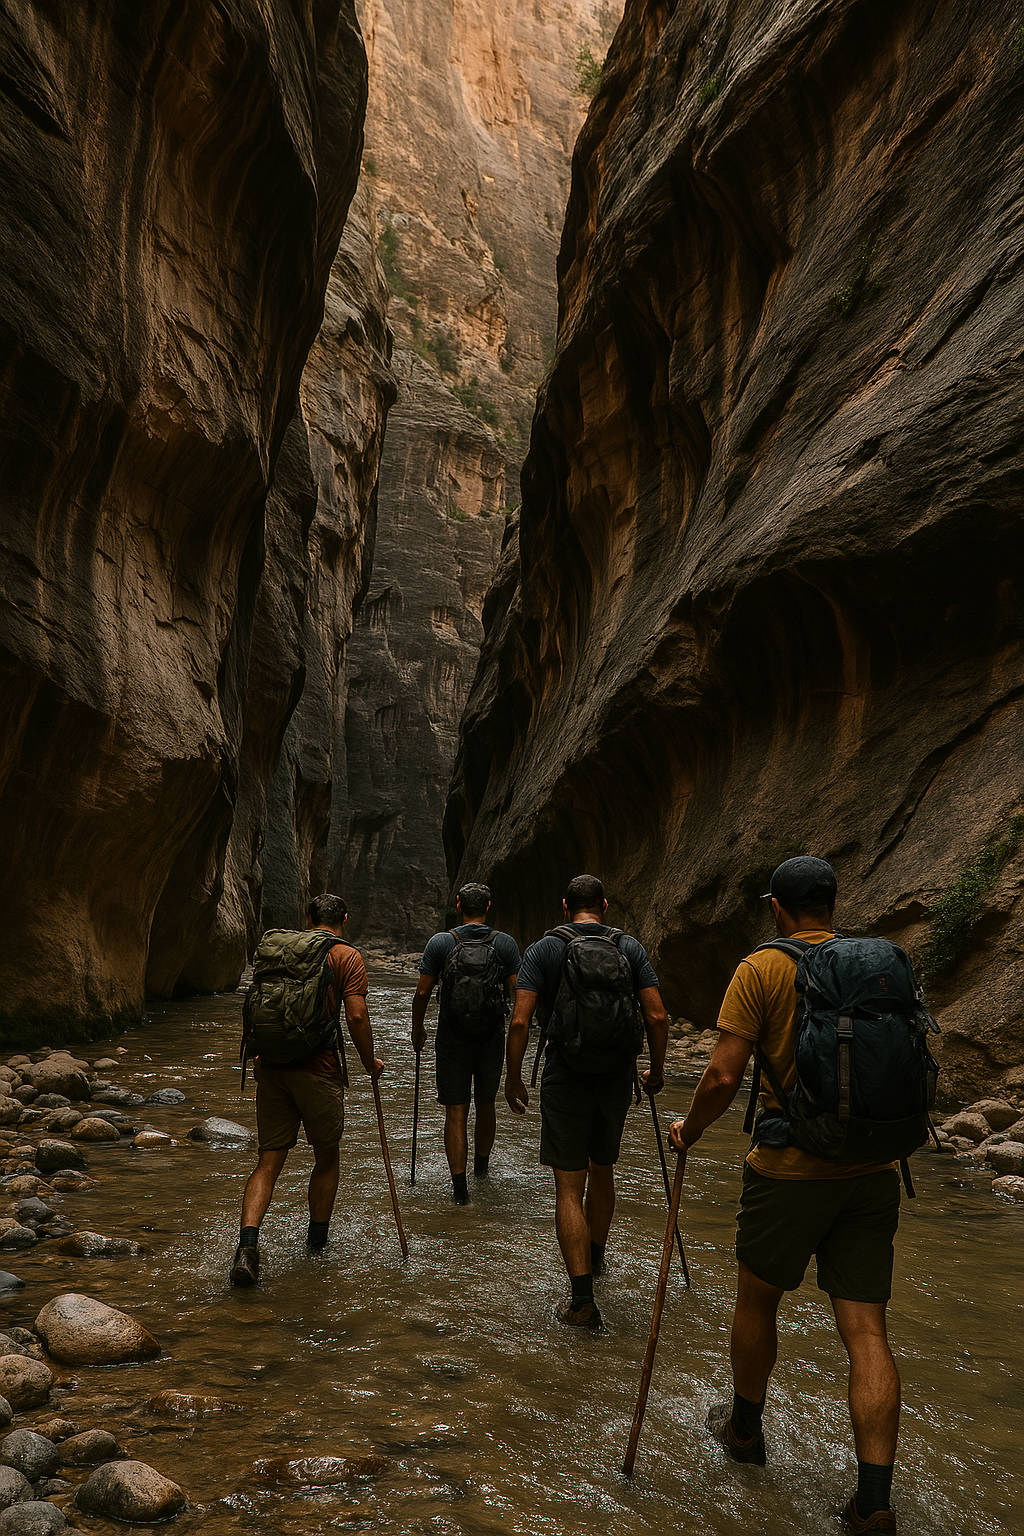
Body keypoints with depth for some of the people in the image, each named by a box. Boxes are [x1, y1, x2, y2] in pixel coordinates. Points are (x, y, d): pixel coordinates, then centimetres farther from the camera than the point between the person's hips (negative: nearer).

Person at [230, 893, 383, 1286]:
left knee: (269, 1161, 6)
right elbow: (356, 1016, -12)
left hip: (272, 1066, 4)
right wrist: (369, 1062, 2)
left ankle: (247, 1243, -11)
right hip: (319, 1069, -4)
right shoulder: (347, 957, -3)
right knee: (327, 1157, 16)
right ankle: (317, 1240, 28)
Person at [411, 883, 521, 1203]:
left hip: (452, 1039, -2)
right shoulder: (506, 943, -3)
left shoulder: (440, 942, -5)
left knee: (455, 1112, 2)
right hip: (492, 1038, 2)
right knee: (485, 1105, 20)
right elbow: (516, 992, -4)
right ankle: (481, 1165, 40)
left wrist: (417, 1029, 9)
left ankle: (459, 1186, -2)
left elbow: (423, 992, -5)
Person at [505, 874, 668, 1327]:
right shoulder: (630, 947, 2)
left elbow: (519, 1022, -10)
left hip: (565, 1078, -3)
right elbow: (656, 1017, -3)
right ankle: (595, 1257, 44)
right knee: (602, 1169, 23)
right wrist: (656, 1070, 11)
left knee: (569, 1187, 1)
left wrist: (514, 1078, 1)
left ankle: (582, 1300, -3)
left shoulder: (543, 949, -3)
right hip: (617, 1077, 3)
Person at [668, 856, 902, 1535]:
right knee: (866, 1332, 7)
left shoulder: (763, 969, -11)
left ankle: (745, 1428, 39)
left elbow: (724, 1077, -15)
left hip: (790, 1170, -4)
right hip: (871, 1172, 4)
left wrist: (689, 1130, 3)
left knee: (757, 1301, 19)